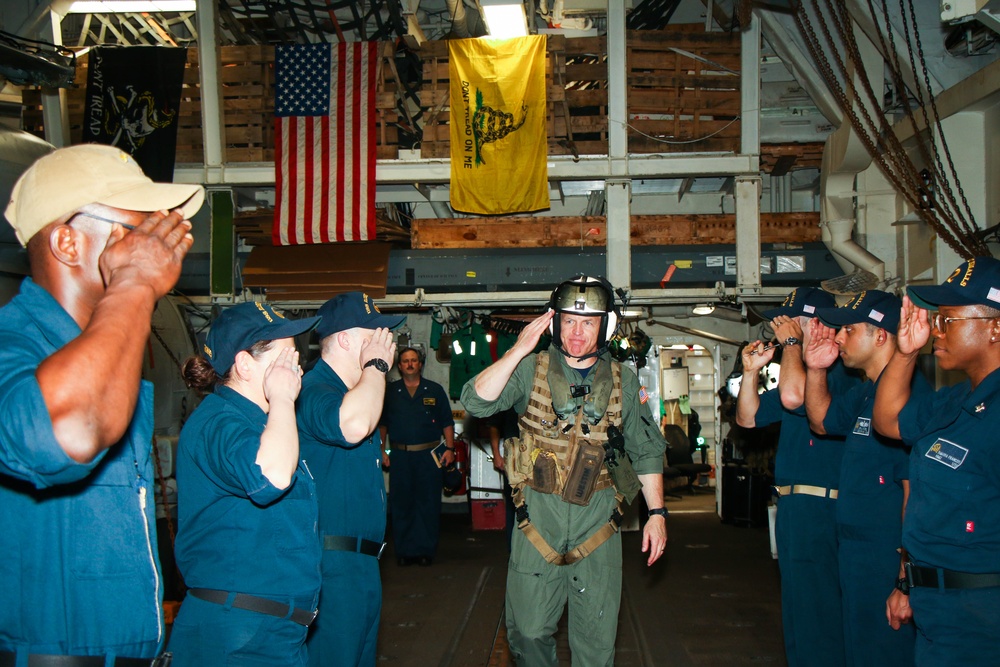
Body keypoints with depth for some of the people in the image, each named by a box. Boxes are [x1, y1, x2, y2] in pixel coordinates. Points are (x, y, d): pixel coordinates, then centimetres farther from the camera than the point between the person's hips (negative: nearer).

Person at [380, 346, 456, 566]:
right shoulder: (390, 392, 10)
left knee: (429, 504, 0)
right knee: (401, 504, 2)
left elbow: (447, 423, 9)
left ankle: (426, 550, 6)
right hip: (400, 455, 1)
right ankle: (404, 551, 9)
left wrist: (450, 448, 0)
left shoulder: (435, 390, 9)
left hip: (428, 455, -1)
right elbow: (382, 424, 12)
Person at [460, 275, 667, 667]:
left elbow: (647, 450, 12)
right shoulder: (530, 370, 0)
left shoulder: (623, 382, 6)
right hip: (538, 516, -1)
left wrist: (657, 512, 5)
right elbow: (476, 402, -14)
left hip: (597, 519, 1)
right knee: (528, 631, 4)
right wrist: (518, 350, -21)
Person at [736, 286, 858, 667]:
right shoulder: (803, 371, 17)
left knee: (816, 613, -4)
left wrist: (791, 342, -16)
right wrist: (752, 371, 6)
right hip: (794, 507, 10)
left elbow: (793, 396, -32)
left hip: (819, 510, -10)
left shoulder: (840, 372, -14)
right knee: (799, 612, 19)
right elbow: (748, 418, 21)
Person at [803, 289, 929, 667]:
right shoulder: (865, 393, 9)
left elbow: (916, 493, -25)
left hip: (889, 563, -10)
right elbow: (822, 421, 27)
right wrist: (816, 369, 10)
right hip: (857, 560, 10)